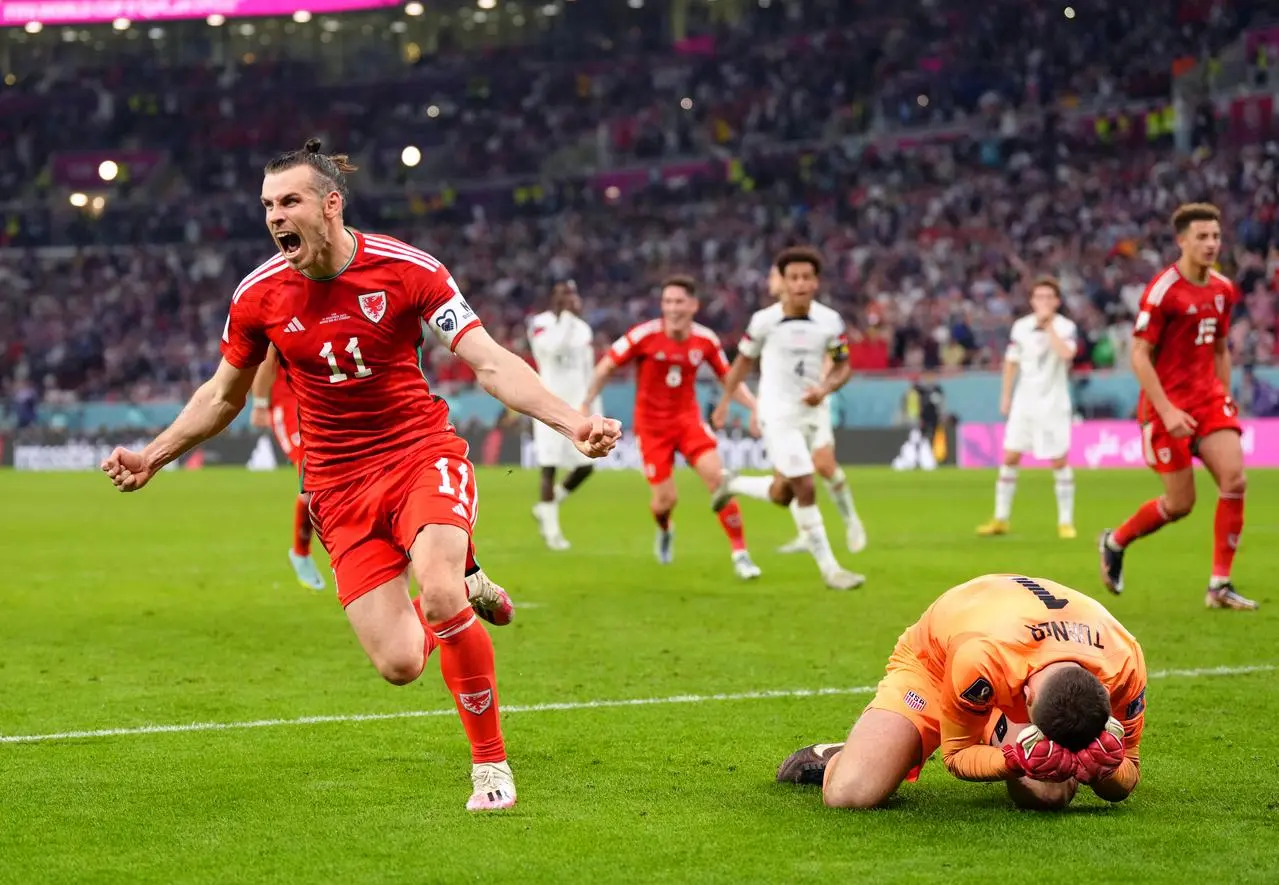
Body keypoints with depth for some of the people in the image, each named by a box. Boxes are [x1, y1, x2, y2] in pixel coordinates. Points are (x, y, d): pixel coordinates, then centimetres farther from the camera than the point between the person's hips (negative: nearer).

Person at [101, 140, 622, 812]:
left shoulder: (408, 270, -11)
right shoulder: (259, 295, -4)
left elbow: (491, 363, -13)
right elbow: (223, 394, 15)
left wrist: (573, 422, -26)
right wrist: (153, 456, 10)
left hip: (423, 454, -2)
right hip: (339, 484, 2)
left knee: (439, 590, -31)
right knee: (398, 663, -11)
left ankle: (490, 763, -9)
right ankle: (464, 598, 28)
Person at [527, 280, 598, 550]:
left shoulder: (583, 329, 12)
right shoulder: (540, 324, -5)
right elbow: (552, 347, -27)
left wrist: (595, 410, 14)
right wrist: (567, 316, -21)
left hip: (578, 406, 6)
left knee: (585, 467, 0)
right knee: (550, 467, -6)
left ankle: (545, 507, 21)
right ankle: (551, 529, 1)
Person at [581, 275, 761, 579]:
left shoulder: (706, 340, -7)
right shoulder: (645, 335, -16)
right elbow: (606, 366, -6)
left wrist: (756, 407, -6)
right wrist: (585, 405, -7)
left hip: (687, 418, 2)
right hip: (651, 425, -2)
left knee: (717, 478, -18)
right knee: (666, 499, -5)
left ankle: (740, 553, -7)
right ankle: (664, 532, 36)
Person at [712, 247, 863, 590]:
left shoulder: (829, 321, -5)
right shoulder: (764, 320, -11)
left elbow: (843, 366, 6)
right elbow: (744, 361, 5)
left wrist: (825, 388, -14)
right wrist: (724, 402, 9)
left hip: (812, 414, 4)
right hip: (779, 414, -4)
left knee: (781, 496, 12)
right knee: (805, 489, -13)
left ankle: (734, 485, 42)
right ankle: (829, 569, -6)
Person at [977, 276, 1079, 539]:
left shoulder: (1066, 327, -9)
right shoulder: (1021, 327, 3)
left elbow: (1066, 354, -29)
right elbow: (1011, 362, 13)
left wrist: (1048, 325, -23)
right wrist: (1005, 396, 11)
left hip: (1054, 402, -3)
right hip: (1024, 401, 3)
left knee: (1060, 460, -2)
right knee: (1010, 457, 1)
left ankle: (1066, 521, 8)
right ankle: (1001, 519, 9)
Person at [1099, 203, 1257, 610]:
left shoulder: (1223, 290, 7)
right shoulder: (1162, 290, -14)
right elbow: (1139, 356, -15)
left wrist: (1225, 400, 15)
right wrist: (1166, 411, -21)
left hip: (1209, 399, 6)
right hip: (1168, 405, -6)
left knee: (1234, 480, -12)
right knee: (1180, 504, -2)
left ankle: (1220, 585, -5)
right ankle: (1115, 541, 27)